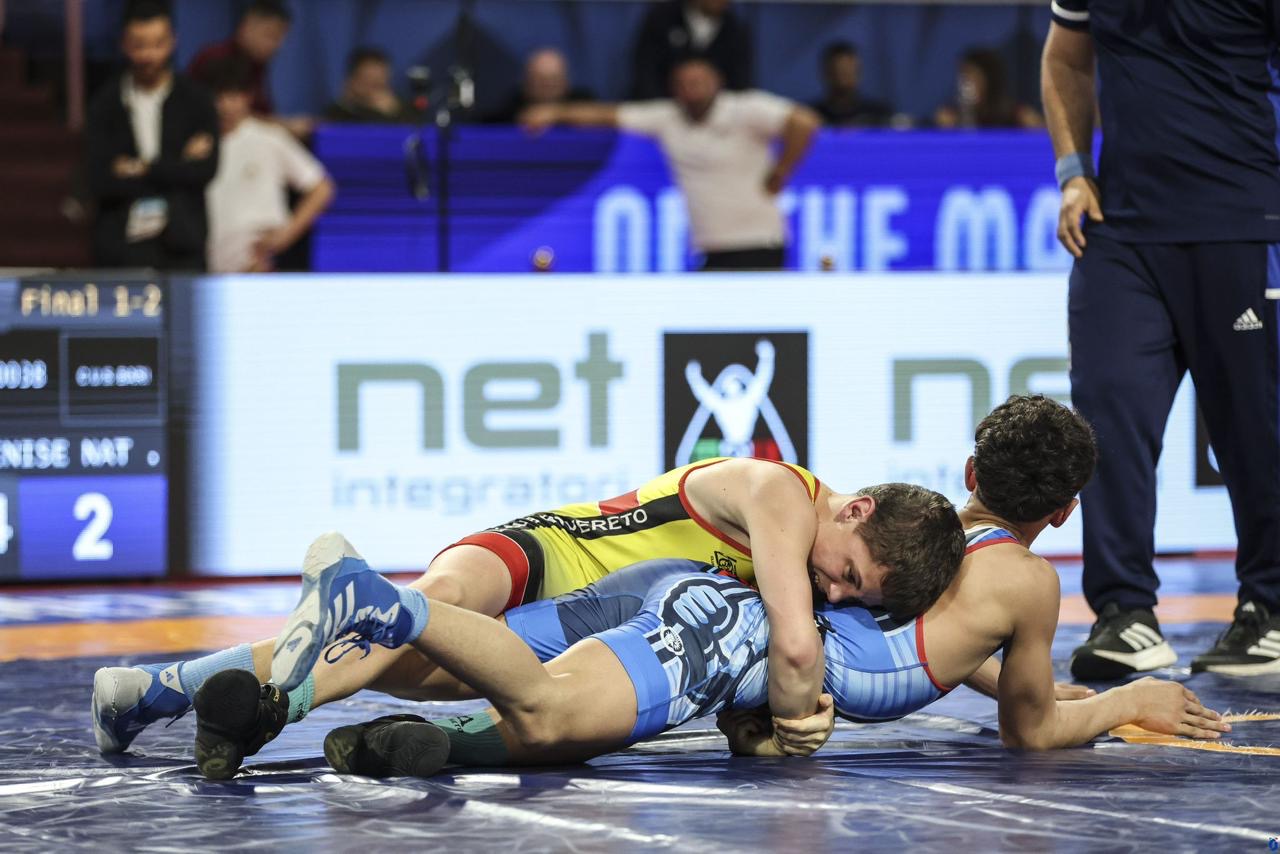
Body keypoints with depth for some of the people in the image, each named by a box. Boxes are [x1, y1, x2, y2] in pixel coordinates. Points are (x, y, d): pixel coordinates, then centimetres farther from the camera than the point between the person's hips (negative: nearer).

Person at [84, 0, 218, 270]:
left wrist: (143, 168, -5)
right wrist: (176, 168, -5)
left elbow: (205, 170, -4)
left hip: (182, 247, 0)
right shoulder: (105, 104, 5)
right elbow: (99, 183, -5)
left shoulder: (195, 101, 6)